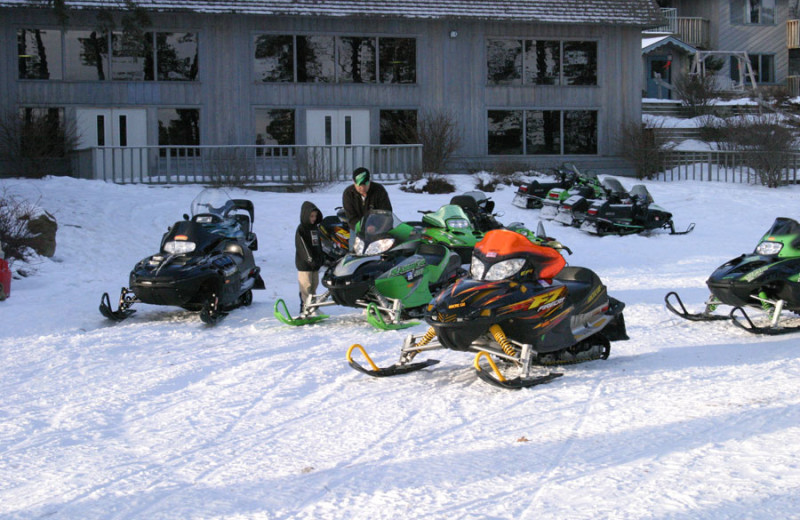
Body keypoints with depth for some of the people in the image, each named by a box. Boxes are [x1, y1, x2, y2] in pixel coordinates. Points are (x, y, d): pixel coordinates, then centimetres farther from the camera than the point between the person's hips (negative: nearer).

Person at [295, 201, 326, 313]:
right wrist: (310, 259, -24)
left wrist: (321, 257, 14)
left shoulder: (315, 227, 14)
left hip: (315, 263, 8)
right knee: (306, 286, -7)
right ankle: (305, 307, -4)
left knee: (314, 285, 13)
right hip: (304, 264, -8)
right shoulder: (301, 229, -11)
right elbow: (303, 246, -18)